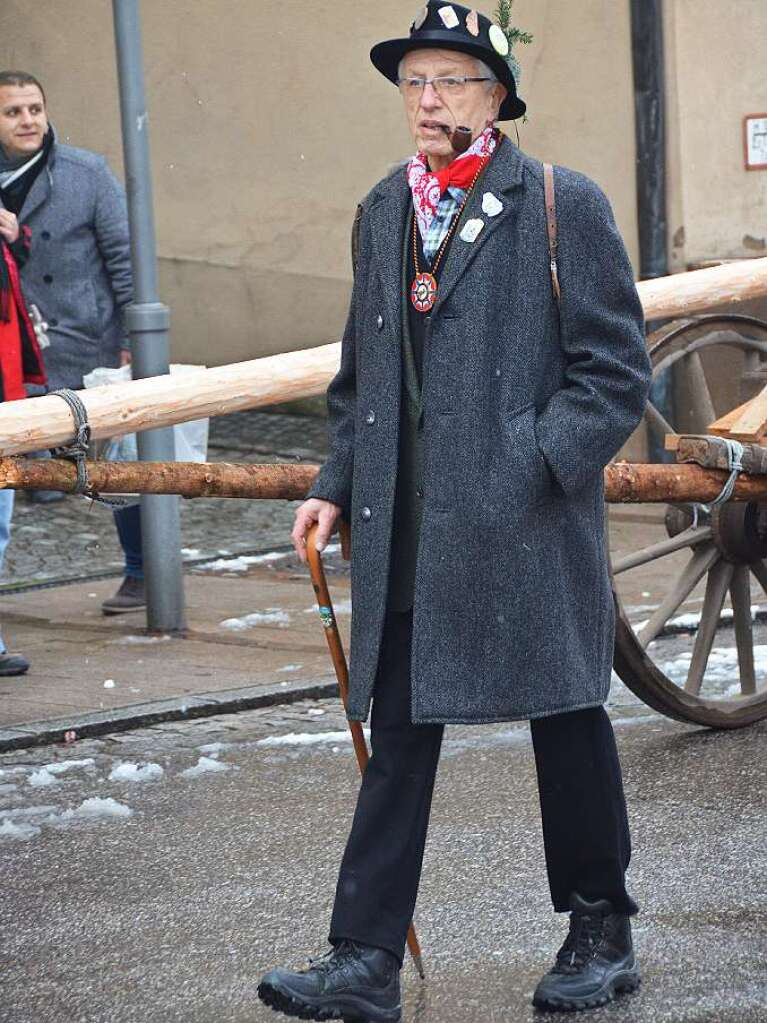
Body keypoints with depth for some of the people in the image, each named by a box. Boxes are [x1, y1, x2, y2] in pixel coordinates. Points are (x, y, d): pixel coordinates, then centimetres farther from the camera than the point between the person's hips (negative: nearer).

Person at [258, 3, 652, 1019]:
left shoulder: (563, 205, -4)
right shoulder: (382, 213, 13)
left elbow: (616, 367, -6)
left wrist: (538, 466, -15)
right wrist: (337, 485, 11)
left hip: (529, 522, -5)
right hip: (408, 530, 5)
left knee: (566, 719, 8)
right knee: (398, 731, 3)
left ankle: (601, 933, 24)